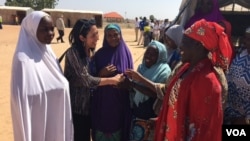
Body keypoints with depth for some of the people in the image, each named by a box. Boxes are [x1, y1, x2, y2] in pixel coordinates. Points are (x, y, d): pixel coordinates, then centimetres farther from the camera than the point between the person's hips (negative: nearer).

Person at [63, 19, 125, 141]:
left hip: (88, 105, 7)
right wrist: (112, 80, -18)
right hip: (75, 108, -7)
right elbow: (86, 80, -23)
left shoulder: (92, 52, 5)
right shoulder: (73, 53, -18)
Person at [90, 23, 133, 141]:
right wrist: (101, 73, -17)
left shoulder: (126, 52, -1)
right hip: (102, 102, 0)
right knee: (102, 128, 8)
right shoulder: (100, 54, -2)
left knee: (117, 126, 11)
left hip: (120, 101, 0)